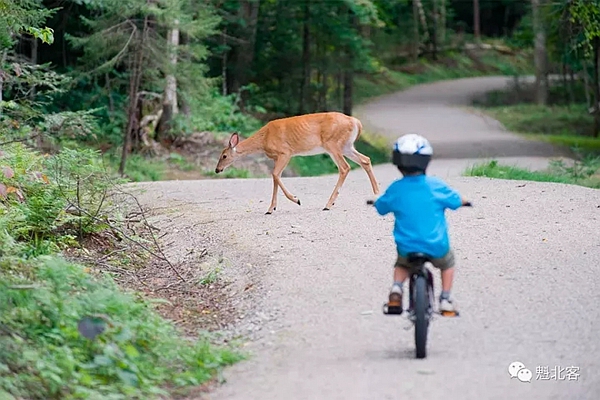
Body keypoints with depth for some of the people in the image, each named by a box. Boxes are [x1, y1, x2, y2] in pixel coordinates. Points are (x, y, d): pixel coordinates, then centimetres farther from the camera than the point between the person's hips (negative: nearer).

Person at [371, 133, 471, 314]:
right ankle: (445, 298, 22)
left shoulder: (395, 189, -7)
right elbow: (456, 201, 5)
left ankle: (396, 287, 7)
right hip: (436, 247, -1)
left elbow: (380, 207, 10)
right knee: (448, 262, 32)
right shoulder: (436, 185, -9)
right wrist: (463, 201, 29)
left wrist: (376, 201, 34)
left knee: (402, 264, 34)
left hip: (407, 247, 1)